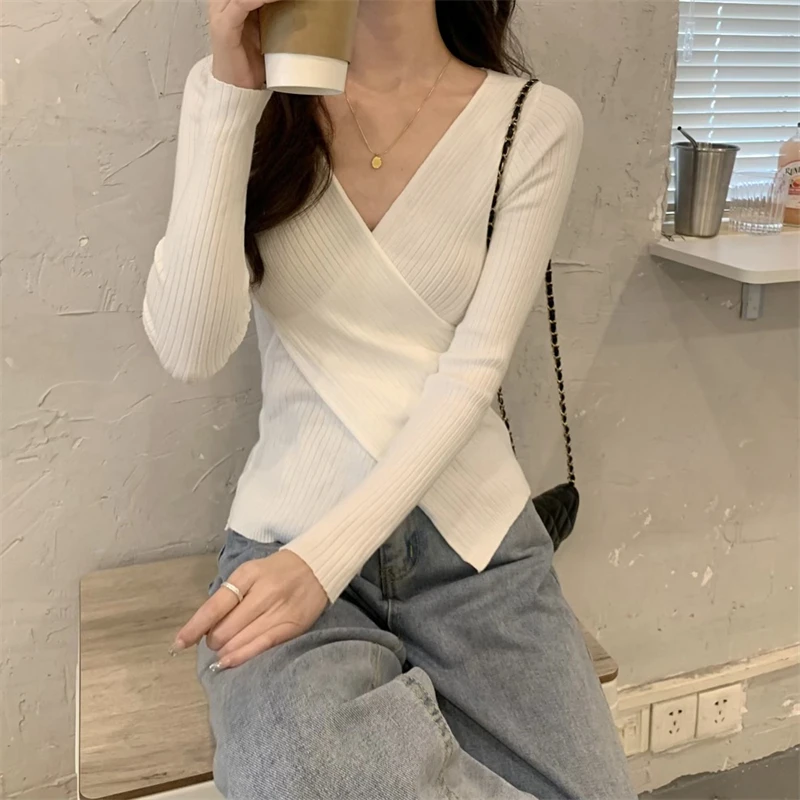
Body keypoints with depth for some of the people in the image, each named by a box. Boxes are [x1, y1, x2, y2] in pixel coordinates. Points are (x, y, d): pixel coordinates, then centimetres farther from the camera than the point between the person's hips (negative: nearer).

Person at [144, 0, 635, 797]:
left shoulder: (536, 122, -2)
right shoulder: (234, 89, 2)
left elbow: (474, 371, -8)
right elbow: (189, 351, -10)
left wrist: (327, 557, -17)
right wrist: (234, 93, -15)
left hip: (479, 544, 1)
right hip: (286, 534, 0)